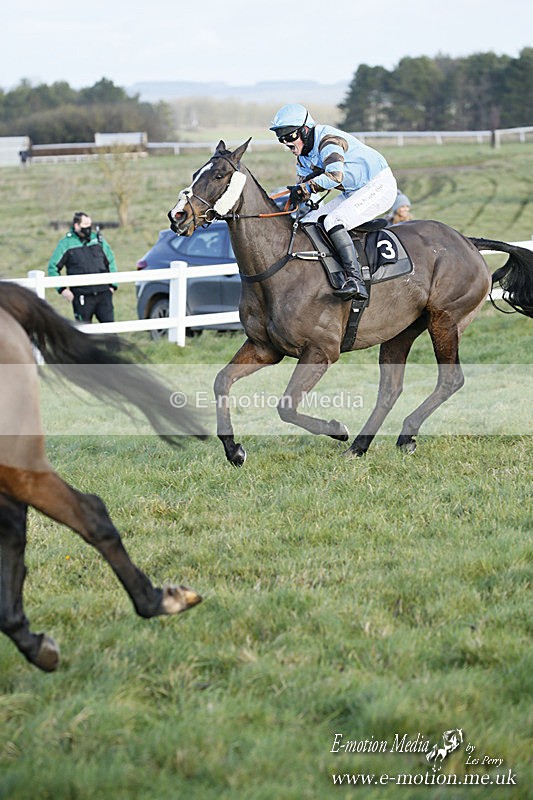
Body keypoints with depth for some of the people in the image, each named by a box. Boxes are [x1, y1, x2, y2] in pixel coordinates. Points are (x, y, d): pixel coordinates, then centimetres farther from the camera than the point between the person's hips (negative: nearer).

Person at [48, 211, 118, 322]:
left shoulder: (98, 239, 8)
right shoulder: (66, 243, -1)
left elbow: (111, 262, 17)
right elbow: (53, 267, 1)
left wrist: (112, 284, 9)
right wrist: (62, 289, -6)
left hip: (103, 292, 3)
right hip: (82, 296, -3)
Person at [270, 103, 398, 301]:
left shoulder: (327, 140, -23)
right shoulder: (303, 155, 8)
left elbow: (335, 174, -39)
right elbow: (303, 184, 15)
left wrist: (305, 188, -33)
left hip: (379, 186, -10)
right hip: (353, 193, 10)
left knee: (333, 222, -29)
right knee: (309, 223, 3)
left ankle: (356, 281, -38)